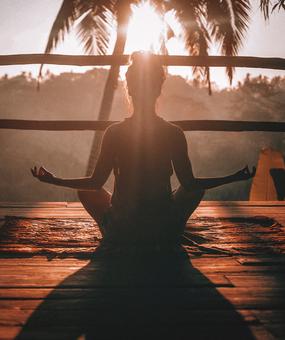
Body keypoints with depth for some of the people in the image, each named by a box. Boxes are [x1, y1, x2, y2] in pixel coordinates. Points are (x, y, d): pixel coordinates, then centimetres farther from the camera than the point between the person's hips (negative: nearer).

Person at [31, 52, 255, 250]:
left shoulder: (114, 133, -9)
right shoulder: (174, 134, -8)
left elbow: (96, 183, -4)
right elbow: (189, 184, -4)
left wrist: (53, 180, 10)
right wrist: (234, 178, 9)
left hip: (120, 233, 0)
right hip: (166, 234, 0)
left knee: (86, 191, 26)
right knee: (198, 188, 27)